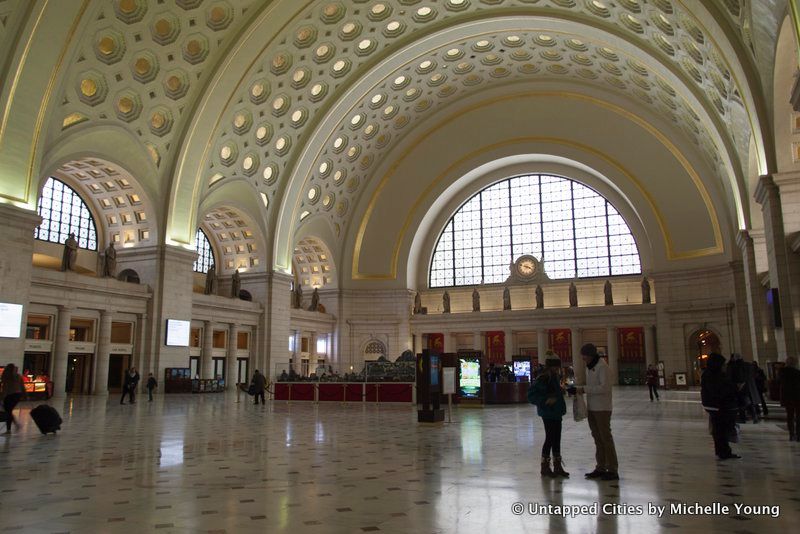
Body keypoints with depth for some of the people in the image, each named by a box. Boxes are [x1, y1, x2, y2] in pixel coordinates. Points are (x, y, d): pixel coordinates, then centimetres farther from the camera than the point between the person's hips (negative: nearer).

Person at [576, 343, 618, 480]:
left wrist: (585, 389, -20)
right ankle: (601, 468, 18)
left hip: (602, 408, -8)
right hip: (592, 408, 9)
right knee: (597, 438, 11)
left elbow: (604, 387, -22)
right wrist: (581, 390, 4)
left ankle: (612, 470, 2)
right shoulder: (589, 367, 15)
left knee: (606, 437, -4)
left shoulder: (602, 366, -13)